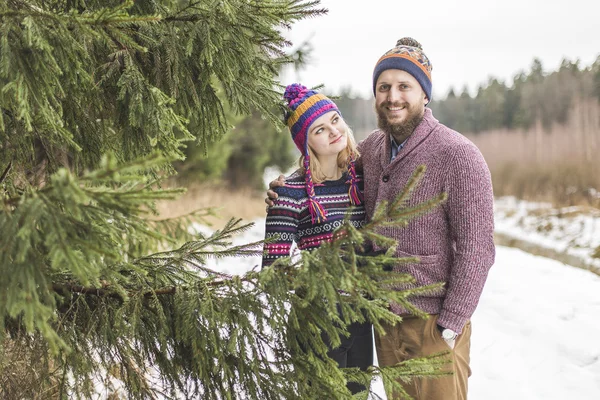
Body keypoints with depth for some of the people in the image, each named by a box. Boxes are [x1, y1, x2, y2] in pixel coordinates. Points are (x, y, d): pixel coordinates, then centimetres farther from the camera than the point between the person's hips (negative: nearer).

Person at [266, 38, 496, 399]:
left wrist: (449, 325, -16)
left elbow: (476, 250, -16)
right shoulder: (371, 148, 3)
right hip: (384, 317, 6)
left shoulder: (458, 156, -15)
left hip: (435, 324, -6)